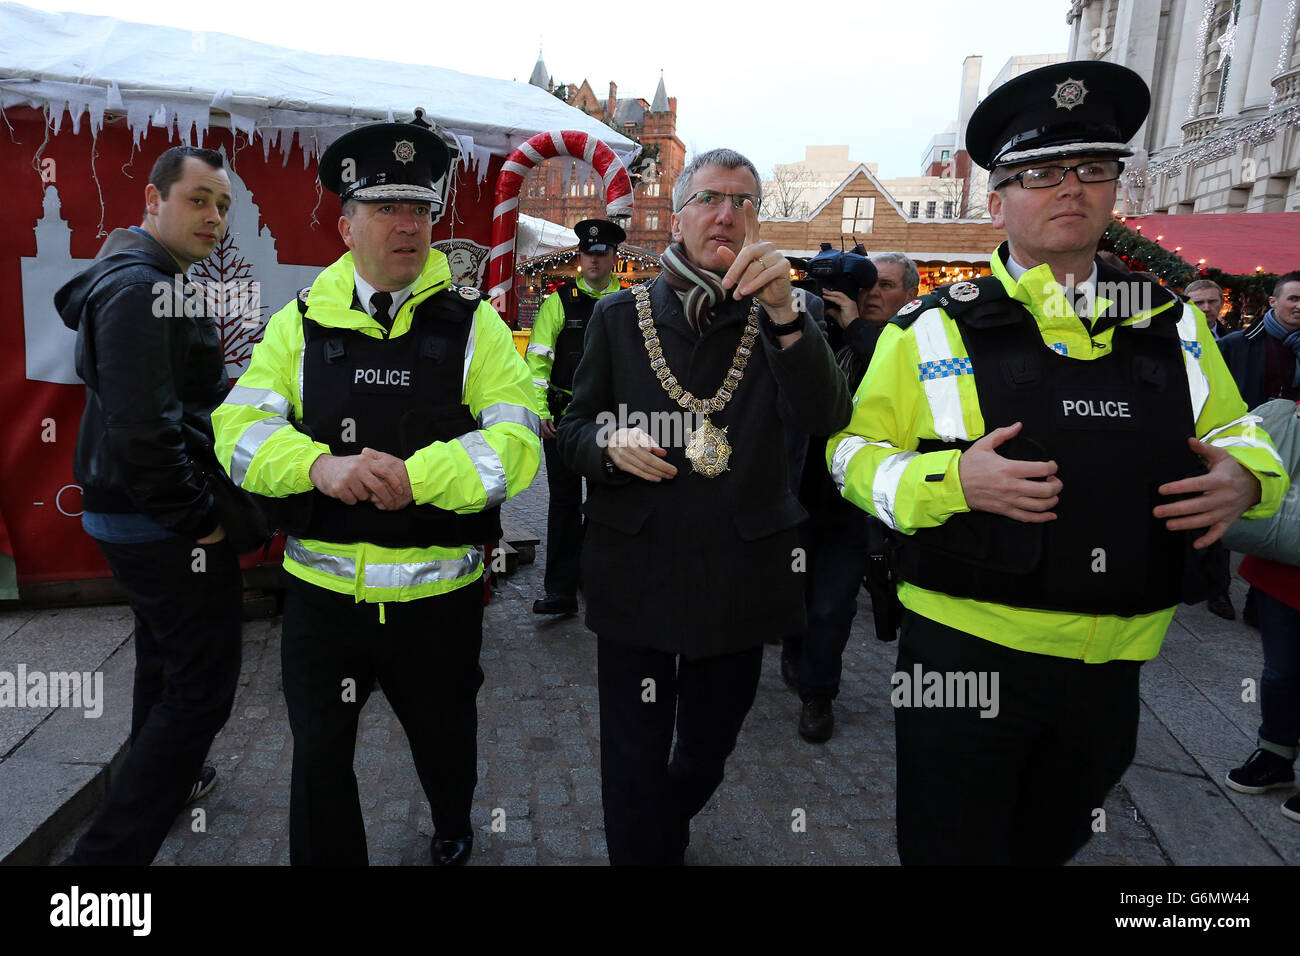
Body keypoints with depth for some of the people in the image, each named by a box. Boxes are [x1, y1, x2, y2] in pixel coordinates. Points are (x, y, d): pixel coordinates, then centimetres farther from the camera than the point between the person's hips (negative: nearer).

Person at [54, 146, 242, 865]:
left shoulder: (147, 279, 14)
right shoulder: (144, 289, -20)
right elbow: (140, 430, -28)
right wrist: (198, 519, -20)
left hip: (135, 517, 11)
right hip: (164, 528, -11)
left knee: (165, 660, 26)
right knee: (201, 688, -4)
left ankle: (162, 780, 47)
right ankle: (109, 852, 4)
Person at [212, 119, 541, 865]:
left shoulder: (473, 323, -4)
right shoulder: (301, 321, 2)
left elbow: (516, 444, -13)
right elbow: (240, 430, -5)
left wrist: (416, 476, -27)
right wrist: (321, 466, -24)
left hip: (439, 594, 0)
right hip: (322, 591, 1)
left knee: (444, 741, 23)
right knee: (319, 757, 12)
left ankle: (455, 834, 55)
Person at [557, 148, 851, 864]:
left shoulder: (778, 320, -1)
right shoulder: (619, 316, 1)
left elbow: (826, 418, -18)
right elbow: (574, 430, 6)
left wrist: (785, 312, -31)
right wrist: (609, 444, -17)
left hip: (740, 581, 2)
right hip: (635, 579, -1)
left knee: (708, 749, 23)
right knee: (634, 765, 8)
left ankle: (667, 836, 54)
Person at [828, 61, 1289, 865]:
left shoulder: (1173, 326, 5)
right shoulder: (932, 330, -7)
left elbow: (1235, 433, 17)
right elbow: (854, 451, -6)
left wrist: (1244, 477, -7)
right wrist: (951, 478, -23)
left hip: (1114, 666, 4)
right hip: (965, 654, -4)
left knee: (1051, 844, 26)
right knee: (951, 847, 12)